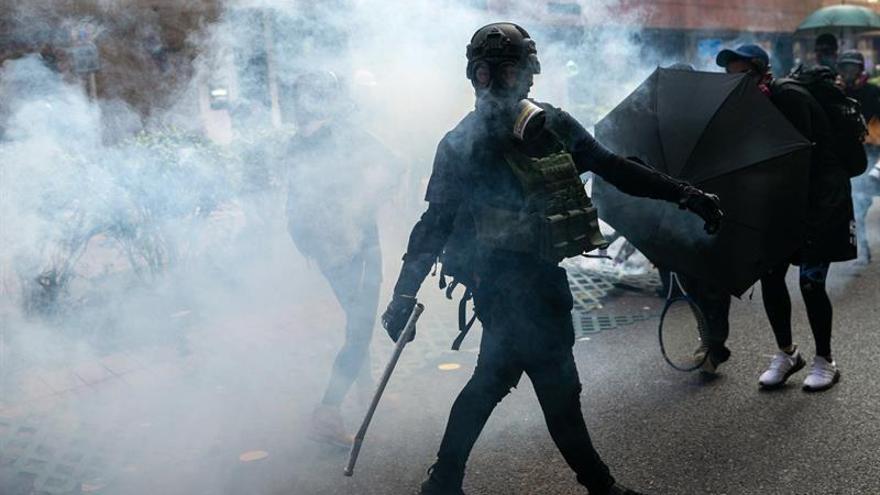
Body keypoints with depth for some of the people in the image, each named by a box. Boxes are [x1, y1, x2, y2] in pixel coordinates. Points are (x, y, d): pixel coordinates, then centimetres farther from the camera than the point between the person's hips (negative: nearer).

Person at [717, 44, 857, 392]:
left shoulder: (789, 97, -18)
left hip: (821, 199, -7)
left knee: (811, 282, -7)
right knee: (770, 275, 2)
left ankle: (825, 362, 12)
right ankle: (786, 354, 20)